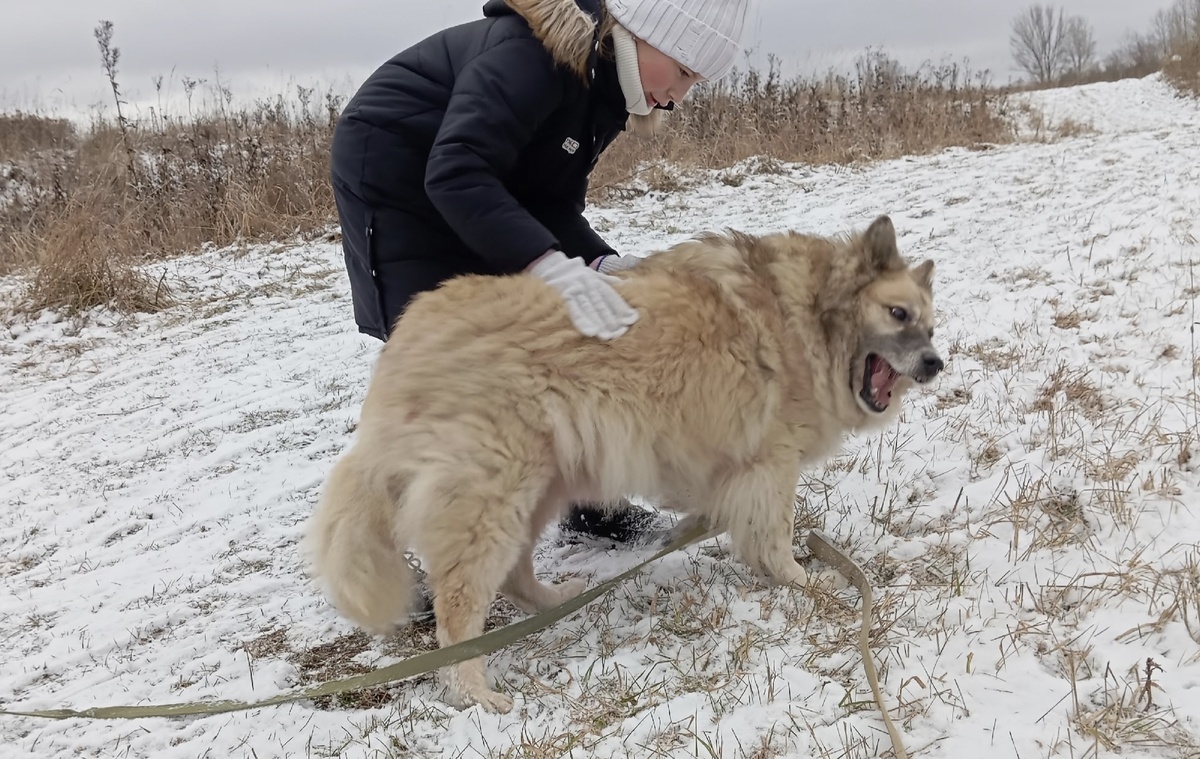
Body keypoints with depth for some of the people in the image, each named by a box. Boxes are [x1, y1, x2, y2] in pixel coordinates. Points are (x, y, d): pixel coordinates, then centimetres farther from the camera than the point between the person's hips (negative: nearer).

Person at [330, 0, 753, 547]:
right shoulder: (533, 52, -31)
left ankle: (586, 500, 14)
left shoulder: (604, 89, -3)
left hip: (487, 189, 9)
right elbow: (455, 173, -42)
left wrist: (601, 263, -23)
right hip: (391, 172, -8)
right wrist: (553, 266, -51)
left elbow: (554, 201, -4)